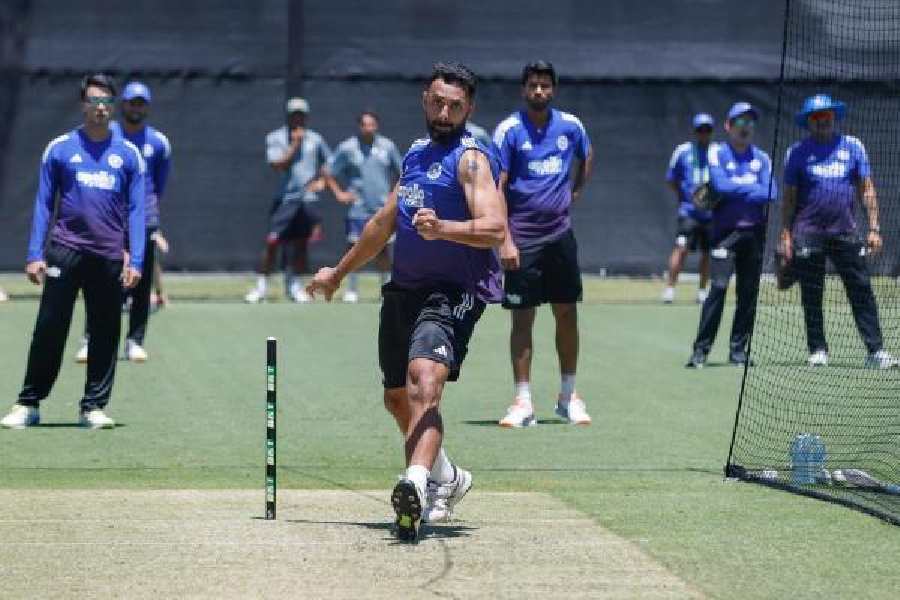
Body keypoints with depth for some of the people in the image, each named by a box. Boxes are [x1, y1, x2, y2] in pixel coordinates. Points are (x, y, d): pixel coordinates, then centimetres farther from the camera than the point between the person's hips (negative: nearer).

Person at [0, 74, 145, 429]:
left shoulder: (128, 154, 9)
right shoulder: (59, 149, 6)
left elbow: (136, 210, 7)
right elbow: (43, 204, 7)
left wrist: (135, 261, -2)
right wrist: (35, 255, -2)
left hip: (109, 255, 1)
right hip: (64, 250, -1)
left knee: (105, 334, 4)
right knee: (49, 329, -2)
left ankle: (94, 407, 12)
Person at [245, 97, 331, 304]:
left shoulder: (315, 139, 9)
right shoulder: (276, 138, -1)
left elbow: (327, 162, 22)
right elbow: (279, 165, -13)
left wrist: (322, 180, 4)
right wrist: (295, 144, -13)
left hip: (307, 198, 3)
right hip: (285, 199, -3)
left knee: (301, 244, 4)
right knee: (272, 242, -8)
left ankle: (295, 284, 15)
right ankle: (262, 285, -1)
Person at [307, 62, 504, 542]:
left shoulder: (470, 158, -7)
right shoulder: (415, 154, 18)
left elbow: (494, 228, -22)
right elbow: (384, 223, 30)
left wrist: (441, 228, -39)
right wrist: (339, 271, 37)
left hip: (453, 292, -8)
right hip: (404, 289, 8)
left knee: (425, 375, -31)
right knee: (398, 398, 16)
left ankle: (416, 483, -50)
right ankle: (447, 479, 40)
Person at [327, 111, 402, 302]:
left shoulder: (387, 146, 5)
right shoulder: (347, 148, -1)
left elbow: (399, 171, 18)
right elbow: (330, 173, 5)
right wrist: (339, 193, -3)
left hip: (383, 207, 2)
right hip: (358, 206, -2)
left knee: (383, 249, 3)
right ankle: (352, 290, 3)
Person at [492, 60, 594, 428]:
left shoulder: (569, 126, 4)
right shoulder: (509, 130, -7)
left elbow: (586, 157, 26)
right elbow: (497, 187, -9)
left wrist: (575, 191, 12)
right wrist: (505, 239, -15)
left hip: (559, 235, 3)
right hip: (522, 240, -3)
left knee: (567, 314, 7)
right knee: (522, 318, -1)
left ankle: (569, 396, 18)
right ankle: (523, 404, 3)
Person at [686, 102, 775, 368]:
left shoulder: (761, 158, 12)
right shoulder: (717, 153, 2)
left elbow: (770, 194, -1)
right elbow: (722, 186, -14)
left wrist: (736, 191, -7)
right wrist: (752, 190, -4)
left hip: (754, 231, 4)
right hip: (726, 230, -4)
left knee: (749, 292, 4)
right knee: (719, 287, -14)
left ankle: (738, 349, 12)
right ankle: (701, 349, -13)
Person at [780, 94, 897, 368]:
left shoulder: (853, 147, 11)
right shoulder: (798, 152, 7)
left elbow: (867, 189, 10)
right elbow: (789, 198, 8)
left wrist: (874, 228, 3)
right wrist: (786, 235, 1)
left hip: (845, 232, 1)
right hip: (808, 234, -1)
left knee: (862, 292, -5)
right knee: (811, 296, 3)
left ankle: (875, 351, -5)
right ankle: (818, 351, 12)